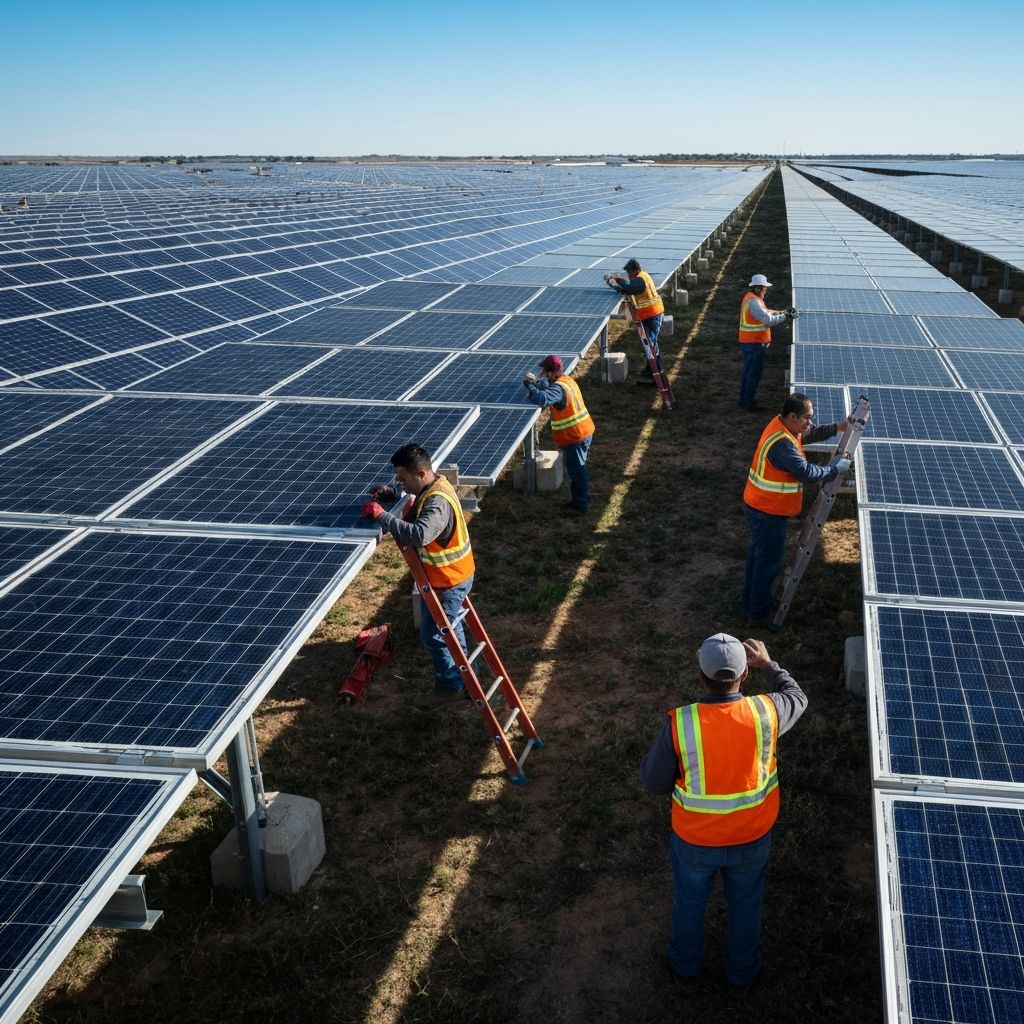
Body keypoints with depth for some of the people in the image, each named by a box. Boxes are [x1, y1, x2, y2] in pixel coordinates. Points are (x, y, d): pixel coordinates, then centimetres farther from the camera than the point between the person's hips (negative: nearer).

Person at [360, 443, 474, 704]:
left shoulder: (438, 502, -31)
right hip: (453, 574, 10)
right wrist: (388, 493, -1)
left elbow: (419, 535, -47)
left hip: (448, 580, -10)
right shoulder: (433, 485, 0)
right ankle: (463, 675, 42)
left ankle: (451, 686, 22)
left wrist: (381, 516, -38)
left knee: (433, 634, 4)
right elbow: (409, 496, 21)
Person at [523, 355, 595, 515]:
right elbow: (548, 383, 25)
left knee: (576, 471, 2)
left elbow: (542, 398, -38)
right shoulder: (567, 379, 8)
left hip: (574, 437, -10)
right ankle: (579, 498, 34)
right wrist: (537, 381, 4)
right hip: (585, 431, 10)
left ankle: (580, 506, 11)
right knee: (578, 469, 21)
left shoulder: (558, 388, -23)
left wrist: (529, 386, -21)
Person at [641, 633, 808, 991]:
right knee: (746, 906, 28)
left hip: (694, 840, -1)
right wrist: (768, 664, 11)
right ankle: (742, 971, 51)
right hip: (752, 838, 1)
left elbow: (654, 783, -15)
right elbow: (797, 698, 0)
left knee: (689, 902, 28)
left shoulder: (679, 723, -30)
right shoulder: (765, 712, -25)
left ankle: (685, 964, 52)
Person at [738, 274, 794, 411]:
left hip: (748, 342, 10)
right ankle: (749, 402, 5)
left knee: (747, 371, 16)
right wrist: (786, 316, -14)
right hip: (755, 343, -10)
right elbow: (769, 320, -24)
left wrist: (782, 312, 7)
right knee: (754, 373, -2)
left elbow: (765, 312, 16)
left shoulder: (750, 297, 10)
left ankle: (744, 400, 24)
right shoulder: (754, 302, -22)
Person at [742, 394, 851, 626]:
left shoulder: (782, 425, -1)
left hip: (760, 506, 10)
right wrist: (835, 469, -14)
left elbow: (810, 435, 16)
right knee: (768, 562, 5)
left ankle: (752, 600, 40)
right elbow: (807, 473, -28)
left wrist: (838, 427, 5)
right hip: (768, 512, -10)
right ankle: (758, 614, 19)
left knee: (758, 554, 24)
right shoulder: (782, 444, -31)